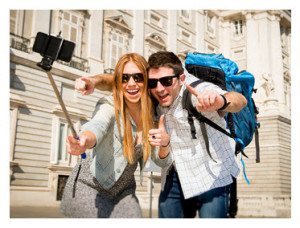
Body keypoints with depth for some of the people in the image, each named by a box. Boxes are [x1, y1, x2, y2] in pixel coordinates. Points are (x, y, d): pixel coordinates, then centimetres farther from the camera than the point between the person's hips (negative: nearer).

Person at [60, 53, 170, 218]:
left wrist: (165, 142, -24)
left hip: (123, 191, 5)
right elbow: (97, 126, -41)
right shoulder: (109, 106, -19)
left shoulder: (151, 112, -6)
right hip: (89, 186, -4)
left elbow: (161, 160, -1)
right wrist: (84, 141, -64)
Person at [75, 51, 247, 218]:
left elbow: (240, 101, -43)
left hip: (212, 177, -4)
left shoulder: (199, 92, -26)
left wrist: (221, 101, -66)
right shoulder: (150, 98, -9)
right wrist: (94, 80, -23)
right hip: (174, 177, 5)